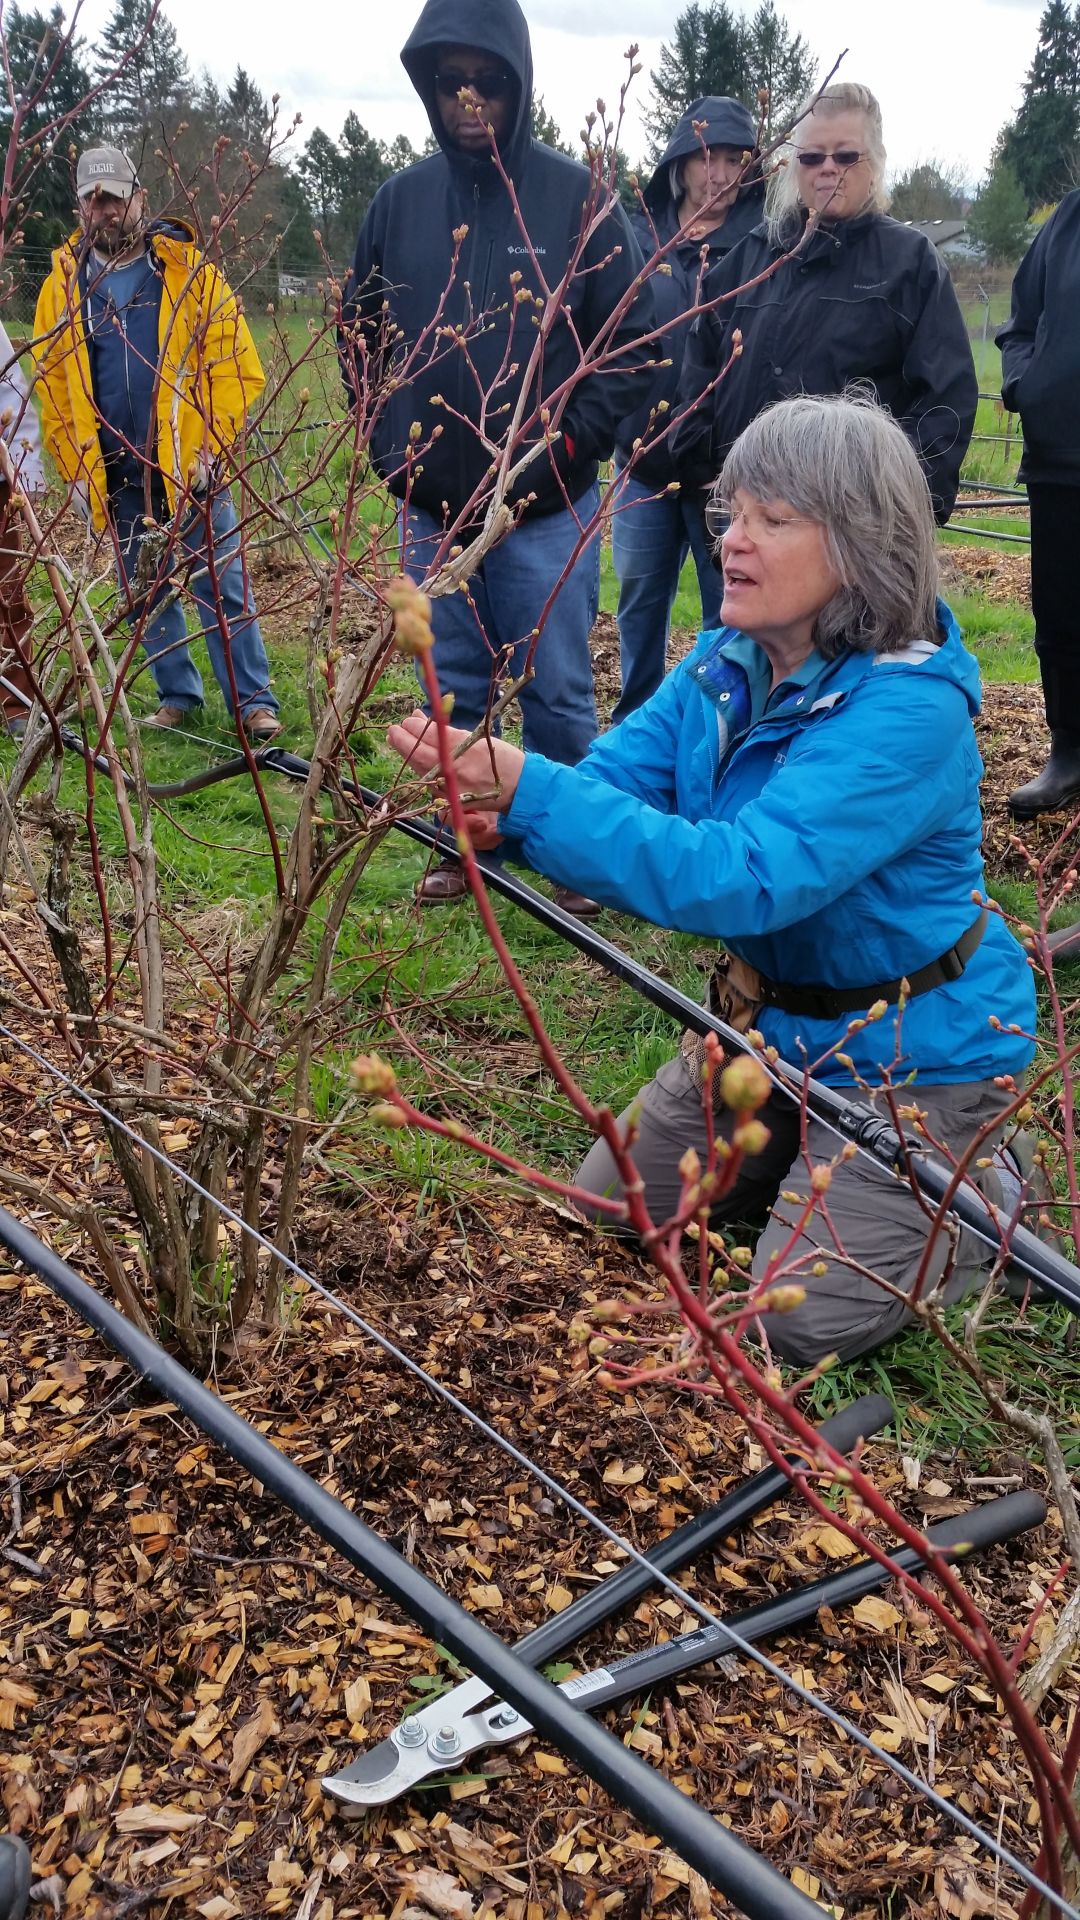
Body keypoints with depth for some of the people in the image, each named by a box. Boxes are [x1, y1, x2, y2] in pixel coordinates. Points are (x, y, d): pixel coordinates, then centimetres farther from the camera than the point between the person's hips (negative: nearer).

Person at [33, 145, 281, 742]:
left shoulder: (188, 269, -3)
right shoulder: (63, 285, 5)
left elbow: (235, 364, -6)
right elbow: (51, 385, 6)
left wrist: (212, 443, -12)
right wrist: (76, 467, -1)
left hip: (189, 467, -3)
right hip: (117, 475, 3)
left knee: (220, 584, 0)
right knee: (145, 593, 10)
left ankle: (254, 702, 4)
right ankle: (177, 696, 23)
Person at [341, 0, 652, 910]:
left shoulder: (577, 196, -4)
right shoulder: (401, 200, 5)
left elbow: (632, 340, -3)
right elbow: (362, 332, 13)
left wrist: (568, 443, -12)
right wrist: (390, 442, 1)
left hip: (546, 506, -3)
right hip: (432, 504, 3)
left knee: (557, 690, 3)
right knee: (455, 690, 12)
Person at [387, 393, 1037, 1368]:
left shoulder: (908, 711, -31)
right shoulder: (727, 661, -6)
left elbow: (744, 877, -40)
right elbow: (613, 780, -11)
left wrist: (531, 790, -47)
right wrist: (499, 816, -34)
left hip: (914, 1049, -7)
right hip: (772, 1021, 8)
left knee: (803, 1320, -6)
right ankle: (819, 1159, 32)